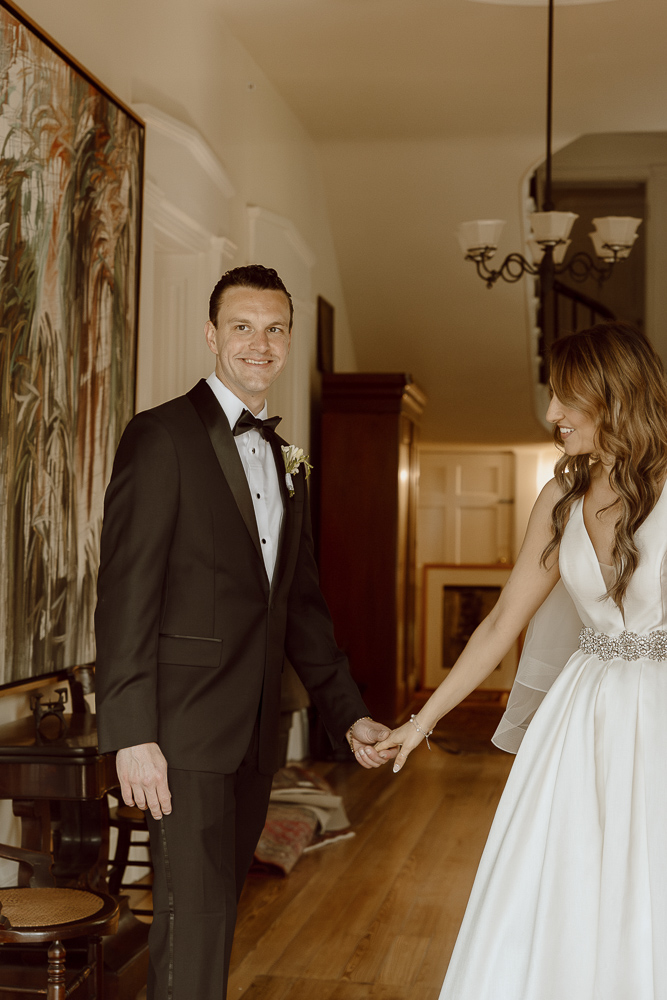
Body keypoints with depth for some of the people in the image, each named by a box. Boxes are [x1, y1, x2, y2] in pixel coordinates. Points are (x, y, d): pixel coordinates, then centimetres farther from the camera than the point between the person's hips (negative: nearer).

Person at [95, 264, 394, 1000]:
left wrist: (349, 715, 14)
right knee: (194, 919, -6)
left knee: (219, 908, 13)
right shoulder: (162, 436, -7)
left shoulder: (285, 463, 16)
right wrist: (132, 735, -18)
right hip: (185, 728, -7)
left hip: (254, 731, 7)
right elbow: (124, 592, -13)